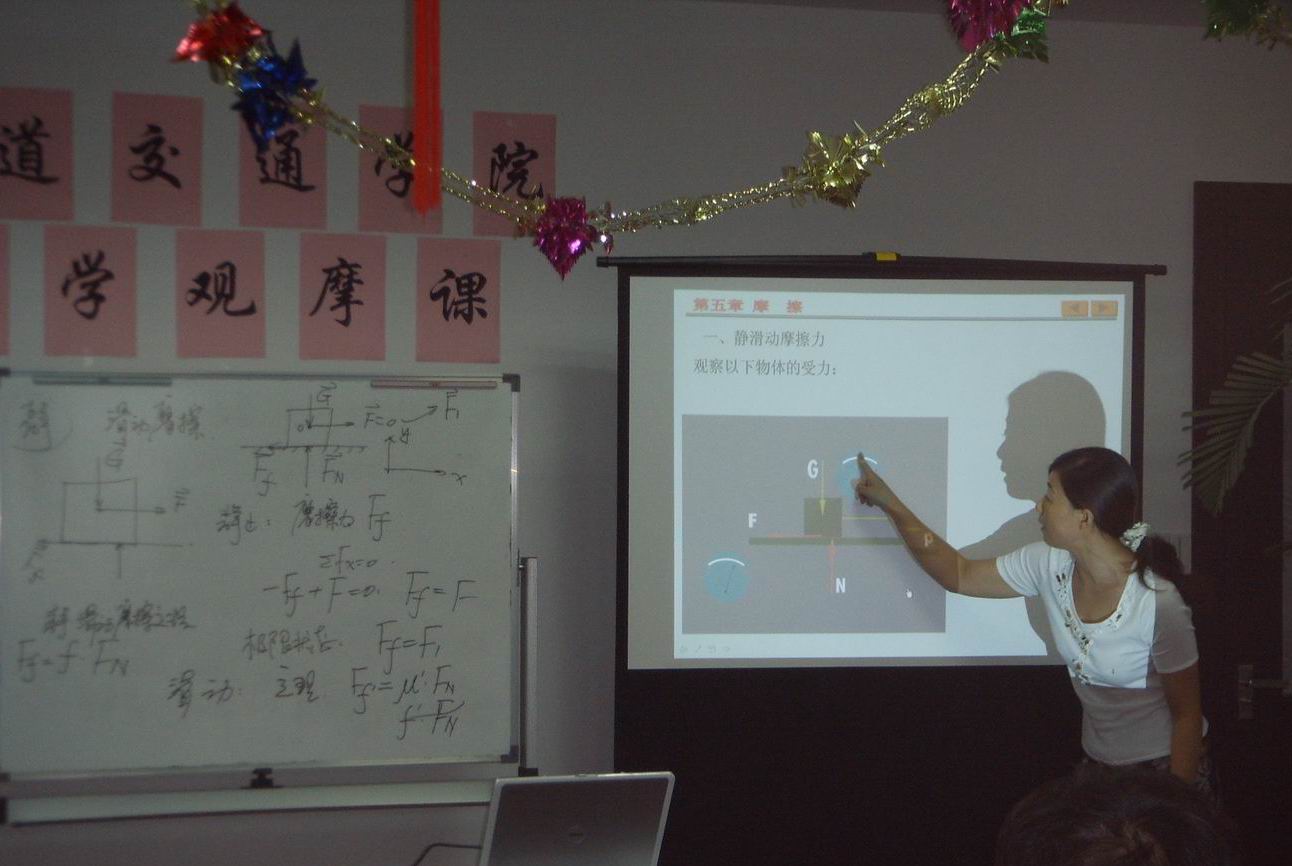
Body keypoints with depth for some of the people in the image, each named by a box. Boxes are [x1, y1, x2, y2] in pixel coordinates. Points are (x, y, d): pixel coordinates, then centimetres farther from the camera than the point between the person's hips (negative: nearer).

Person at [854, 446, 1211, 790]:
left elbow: (1187, 715, -15)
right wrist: (890, 504, 1)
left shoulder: (1158, 603, -27)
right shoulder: (1049, 563, -11)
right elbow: (959, 575, 5)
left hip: (1162, 769, -5)